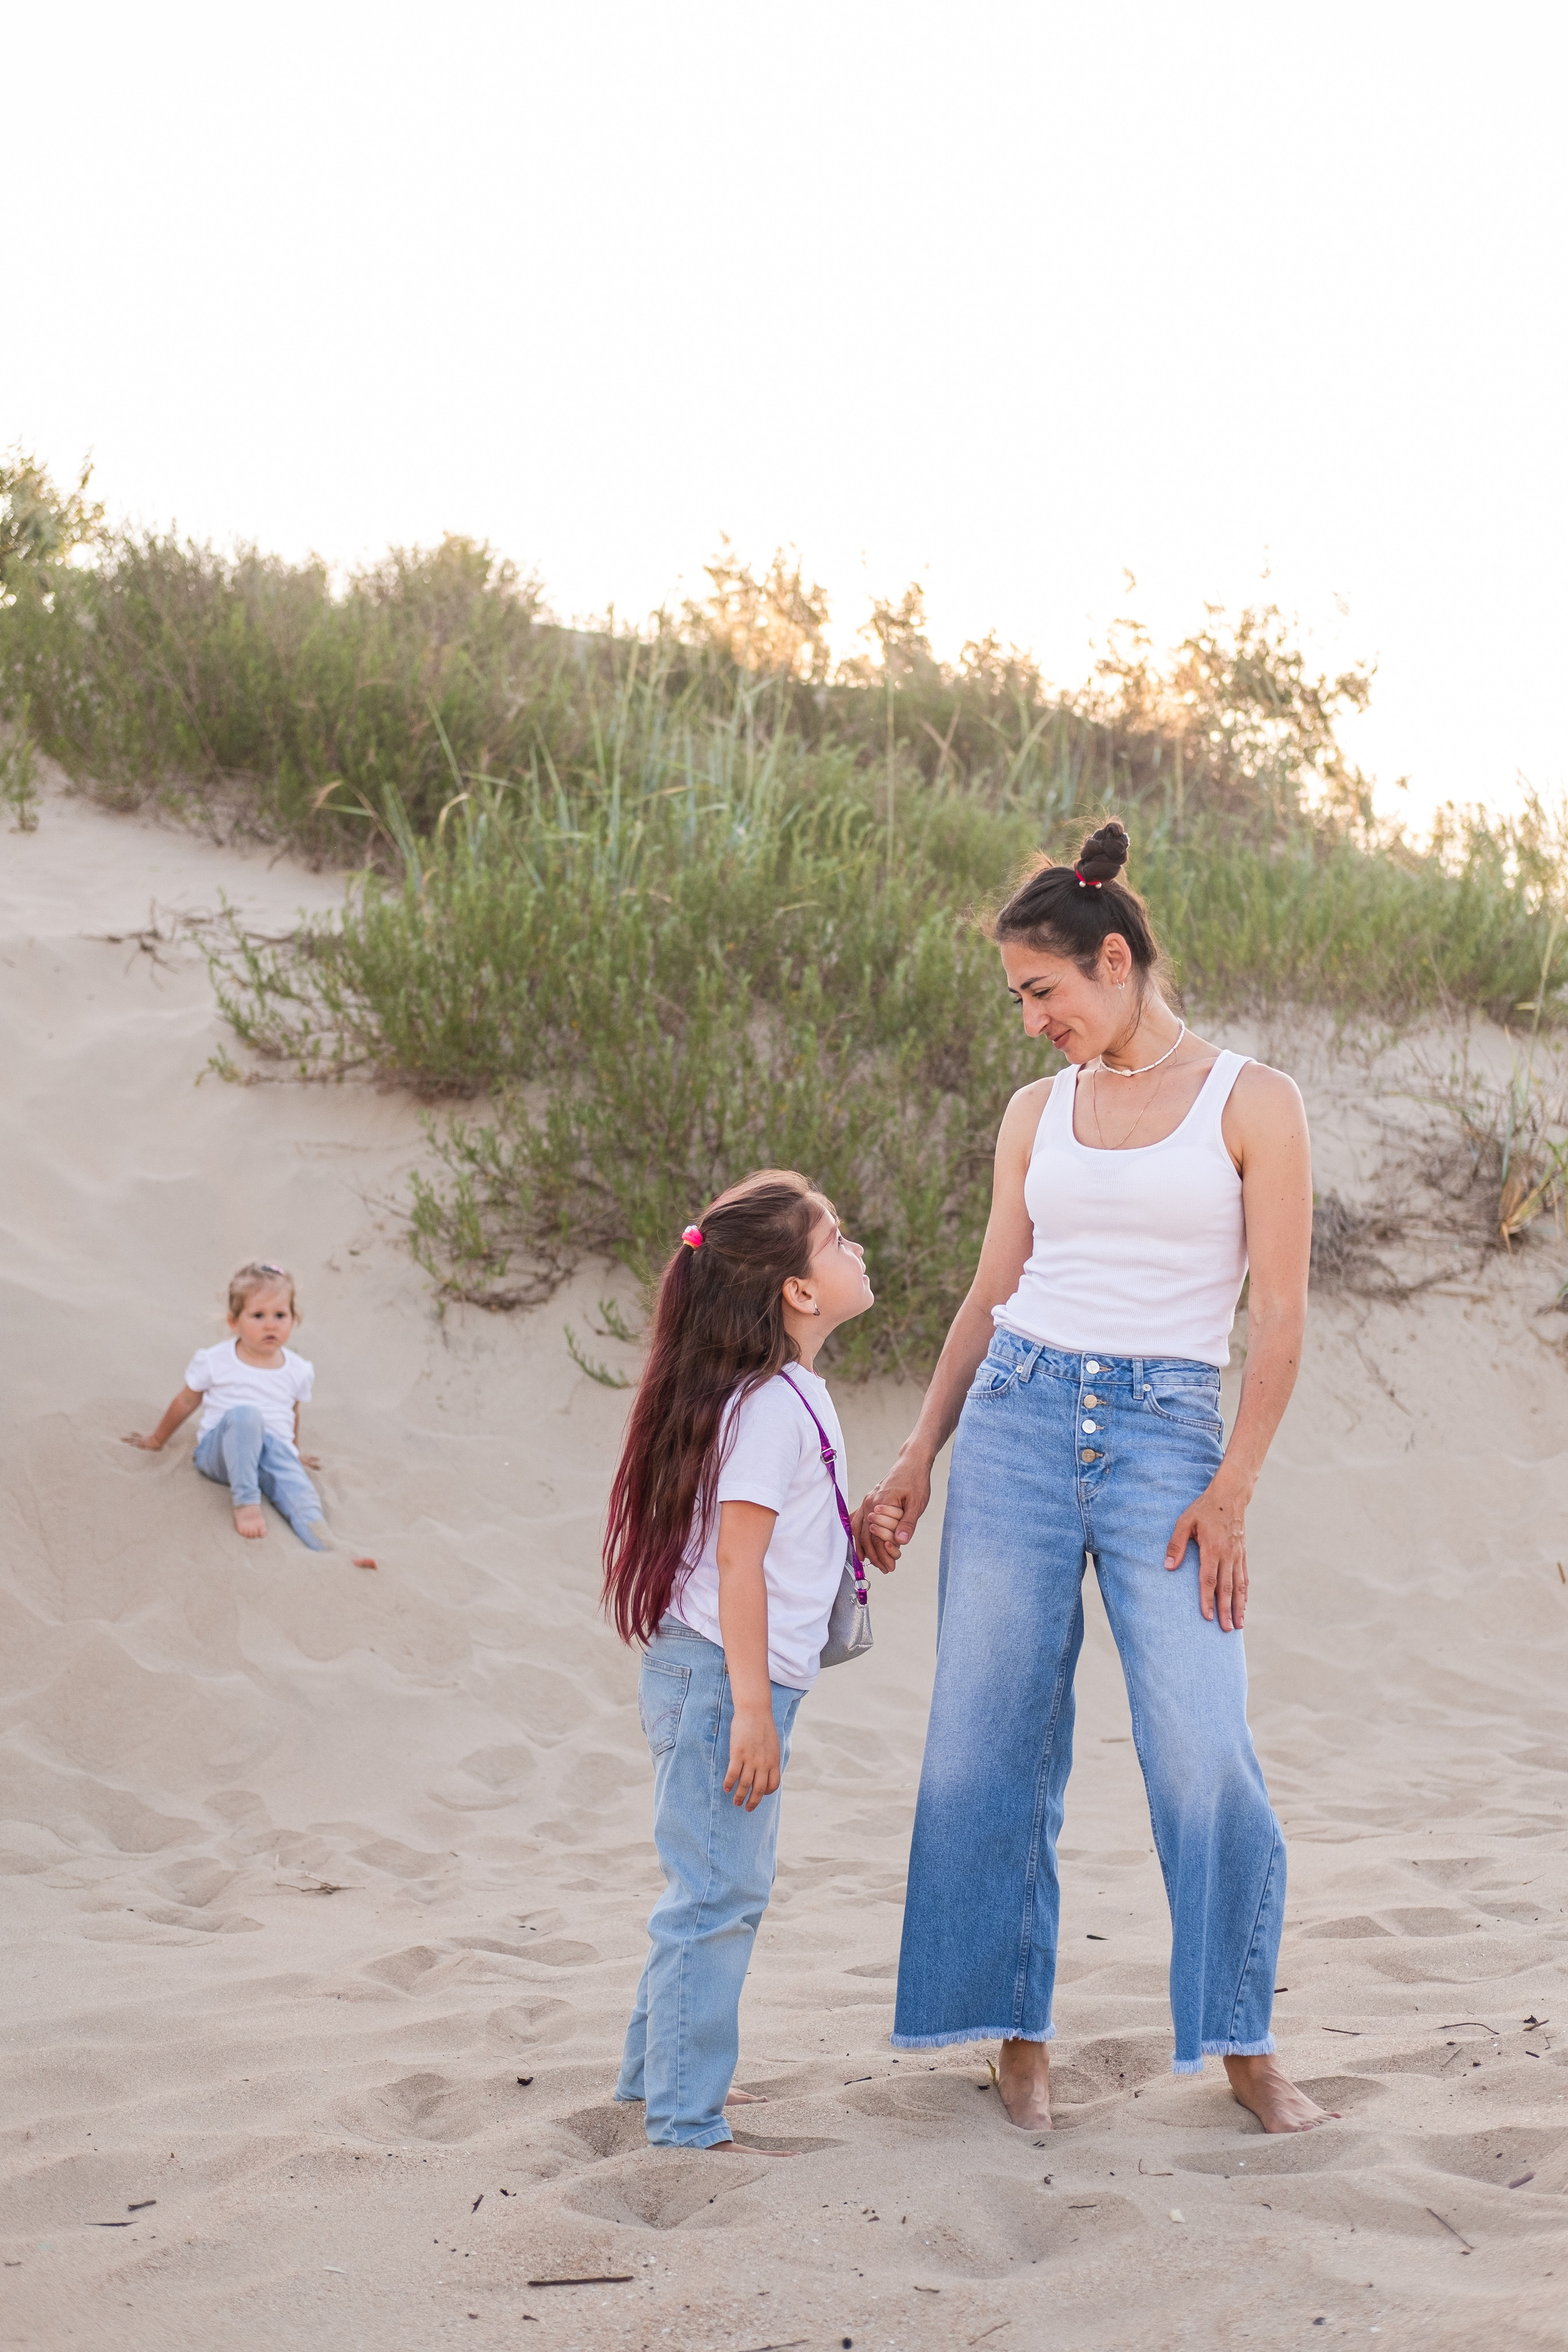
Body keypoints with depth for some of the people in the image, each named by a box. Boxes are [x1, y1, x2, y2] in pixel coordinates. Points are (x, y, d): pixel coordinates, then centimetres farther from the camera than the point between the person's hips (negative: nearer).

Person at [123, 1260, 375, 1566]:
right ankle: (245, 1502, -35)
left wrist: (293, 1453, 37)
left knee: (302, 1495, -31)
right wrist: (156, 1442, 27)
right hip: (221, 1453, -2)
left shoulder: (297, 1371, 10)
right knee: (245, 1413, -37)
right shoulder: (215, 1362, 2)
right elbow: (185, 1403, 16)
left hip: (274, 1451, 2)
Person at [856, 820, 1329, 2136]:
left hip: (1165, 1436, -4)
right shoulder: (1038, 1113, 12)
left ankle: (1245, 2044, 9)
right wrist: (918, 1459, 7)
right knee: (992, 1743, 2)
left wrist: (1232, 1492, -9)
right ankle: (1019, 2035, 15)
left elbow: (1280, 1315, -3)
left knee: (1206, 1757, -8)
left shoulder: (1251, 1102, 0)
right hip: (1016, 1420, 4)